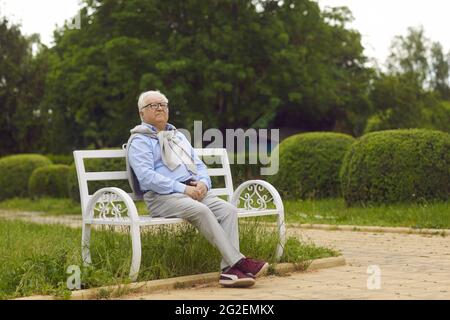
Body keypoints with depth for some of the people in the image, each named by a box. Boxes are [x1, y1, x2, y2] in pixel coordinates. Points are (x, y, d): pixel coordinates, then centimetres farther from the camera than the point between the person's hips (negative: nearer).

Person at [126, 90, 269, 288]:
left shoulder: (178, 136, 28)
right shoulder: (139, 141, 4)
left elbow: (199, 165, 23)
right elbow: (146, 177, -11)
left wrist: (203, 182, -1)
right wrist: (182, 188, -17)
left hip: (194, 191, 7)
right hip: (162, 197, -6)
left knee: (228, 209, -19)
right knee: (201, 211, -33)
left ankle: (229, 270, -29)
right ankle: (238, 261, -31)